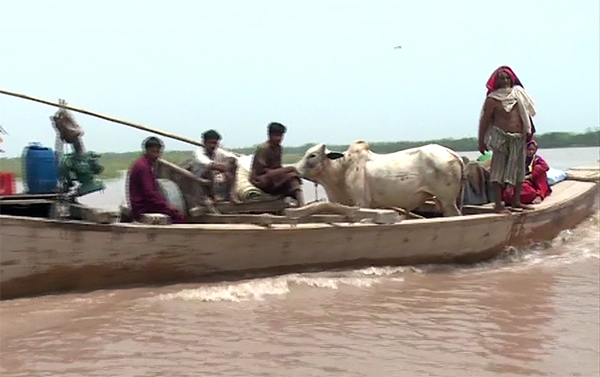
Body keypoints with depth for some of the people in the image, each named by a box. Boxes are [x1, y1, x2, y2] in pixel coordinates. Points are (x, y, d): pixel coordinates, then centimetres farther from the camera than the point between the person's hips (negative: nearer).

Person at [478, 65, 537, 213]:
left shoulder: (519, 93, 8)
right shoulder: (493, 99, -7)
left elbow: (527, 114, 17)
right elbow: (485, 121, -6)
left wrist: (529, 131, 14)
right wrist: (481, 141, -7)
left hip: (519, 138, 6)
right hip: (501, 138, -6)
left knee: (519, 170, 12)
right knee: (499, 170, -4)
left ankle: (516, 201, 22)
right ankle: (498, 204, -2)